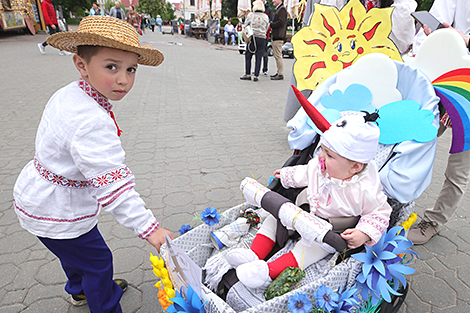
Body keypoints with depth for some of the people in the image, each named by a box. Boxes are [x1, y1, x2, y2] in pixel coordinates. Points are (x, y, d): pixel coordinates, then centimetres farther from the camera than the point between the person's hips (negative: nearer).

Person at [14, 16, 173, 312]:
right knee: (96, 260, 11)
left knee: (76, 251, 32)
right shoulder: (93, 122, -37)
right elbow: (112, 184, -40)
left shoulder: (70, 94, -5)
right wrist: (149, 227, -36)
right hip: (56, 213, -10)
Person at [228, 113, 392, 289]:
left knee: (314, 243, -33)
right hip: (309, 215, 6)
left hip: (333, 231, -6)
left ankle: (269, 272, -36)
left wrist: (364, 234, -29)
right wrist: (285, 175, 21)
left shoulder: (365, 190, -28)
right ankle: (254, 254, -7)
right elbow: (304, 174, 8)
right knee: (274, 217, -2)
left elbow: (380, 213, -15)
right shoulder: (319, 166, -13)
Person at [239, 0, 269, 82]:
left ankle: (248, 74, 6)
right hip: (262, 39, 2)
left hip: (252, 37, -2)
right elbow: (266, 29, 11)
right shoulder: (266, 17, 6)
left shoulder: (251, 15, -1)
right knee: (258, 58, 3)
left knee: (248, 56, 8)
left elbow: (245, 25, 10)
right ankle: (256, 76, 1)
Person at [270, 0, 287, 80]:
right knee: (277, 56, 14)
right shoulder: (278, 9, 22)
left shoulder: (282, 9, -9)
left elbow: (281, 22, -20)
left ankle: (281, 74, -7)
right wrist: (272, 24, 11)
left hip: (278, 37, -11)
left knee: (278, 56, -10)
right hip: (275, 36, 11)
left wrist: (271, 25, -12)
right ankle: (279, 72, 21)